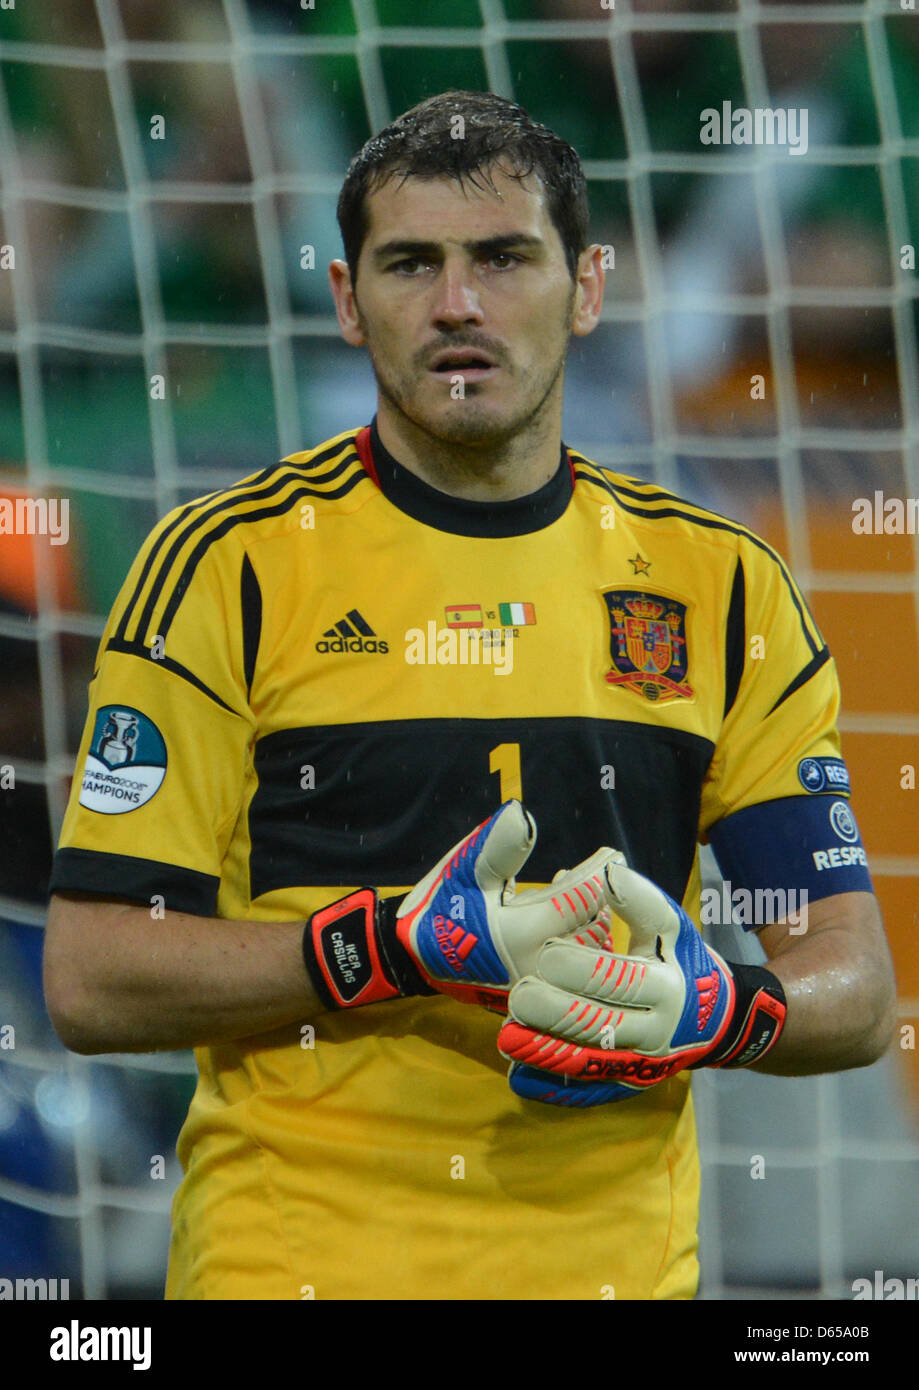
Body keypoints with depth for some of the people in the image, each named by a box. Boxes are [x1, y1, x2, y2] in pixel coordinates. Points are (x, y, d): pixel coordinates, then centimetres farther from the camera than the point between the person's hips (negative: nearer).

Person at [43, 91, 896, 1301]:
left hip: (621, 1262, 2)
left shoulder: (723, 586, 5)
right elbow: (91, 981, -7)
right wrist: (400, 947, -19)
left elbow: (855, 992, 5)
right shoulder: (227, 565, -3)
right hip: (292, 1261, -2)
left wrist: (712, 1010, -16)